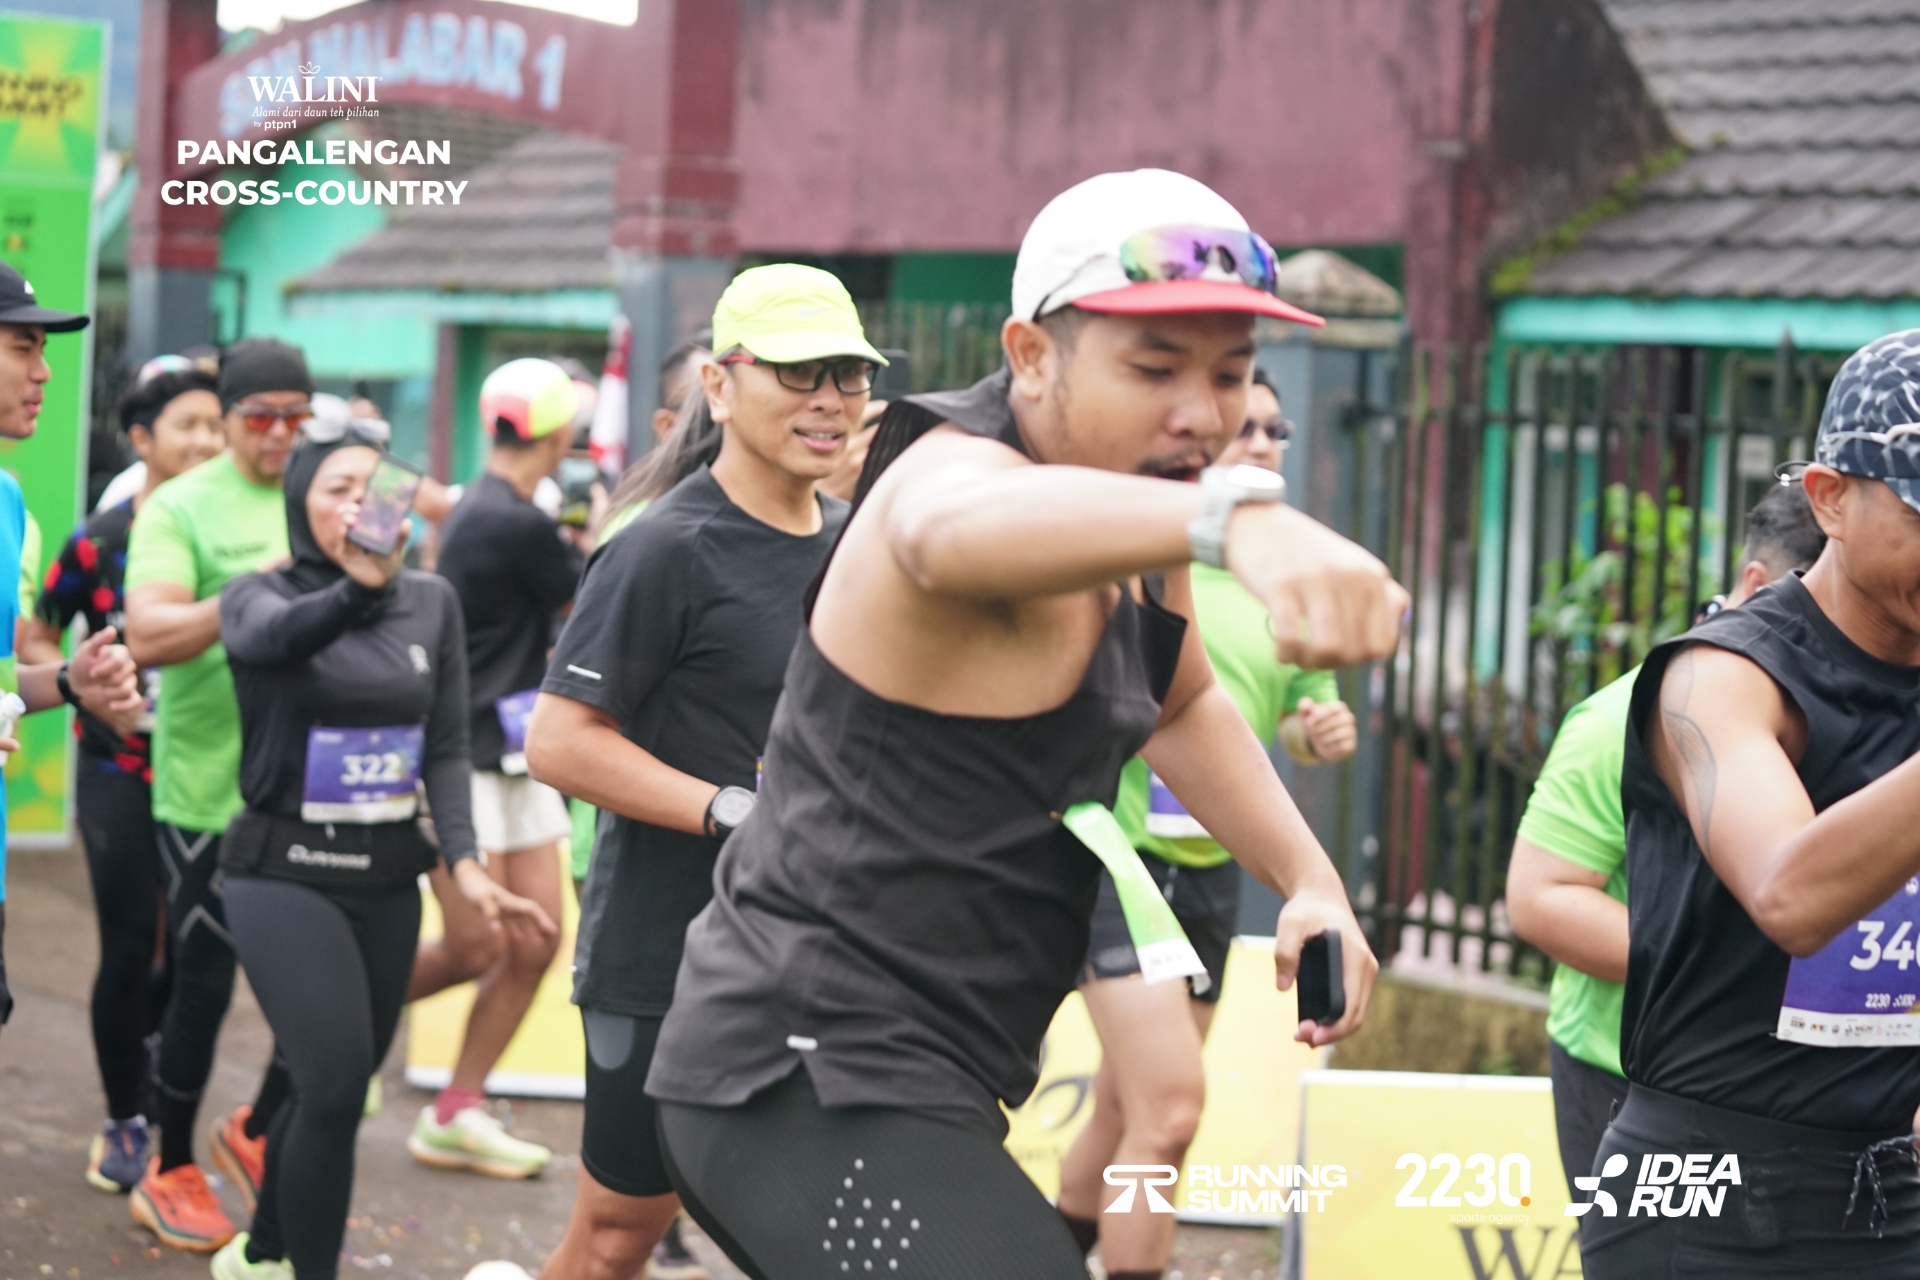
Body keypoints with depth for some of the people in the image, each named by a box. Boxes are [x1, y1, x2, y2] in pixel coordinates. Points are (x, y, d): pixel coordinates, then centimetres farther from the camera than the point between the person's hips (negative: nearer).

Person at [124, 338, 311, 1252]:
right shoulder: (182, 508, -6)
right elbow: (147, 637, -18)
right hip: (210, 789, -5)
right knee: (205, 984, 5)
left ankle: (257, 1131, 29)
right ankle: (170, 1174, 23)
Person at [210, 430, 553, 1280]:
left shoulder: (433, 603, 4)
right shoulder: (258, 597, -6)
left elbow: (448, 749, 4)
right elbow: (277, 636, -32)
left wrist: (464, 860, -12)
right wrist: (357, 587, -52)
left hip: (389, 878, 4)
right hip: (288, 873, -4)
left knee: (330, 1084, 15)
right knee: (336, 1081, -19)